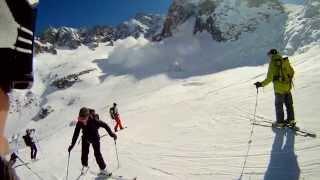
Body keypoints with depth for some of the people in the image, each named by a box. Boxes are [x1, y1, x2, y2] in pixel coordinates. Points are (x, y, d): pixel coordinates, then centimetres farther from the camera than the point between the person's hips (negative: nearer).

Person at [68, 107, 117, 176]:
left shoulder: (94, 121, -34)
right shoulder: (79, 123, -24)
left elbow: (104, 125, -22)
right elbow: (76, 134, -13)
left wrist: (111, 133, -20)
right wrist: (72, 144, -9)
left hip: (95, 139, -3)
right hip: (85, 139, 3)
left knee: (97, 154, -3)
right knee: (84, 153, 9)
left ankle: (103, 169, 14)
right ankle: (85, 166, 39)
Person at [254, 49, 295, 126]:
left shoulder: (272, 64, -13)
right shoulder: (286, 61, 4)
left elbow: (269, 78, -18)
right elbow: (292, 72, 16)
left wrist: (261, 84, -8)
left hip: (279, 88, -5)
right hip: (288, 86, 6)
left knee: (279, 105, 8)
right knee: (289, 104, 19)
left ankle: (280, 122, 15)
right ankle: (291, 120, 26)